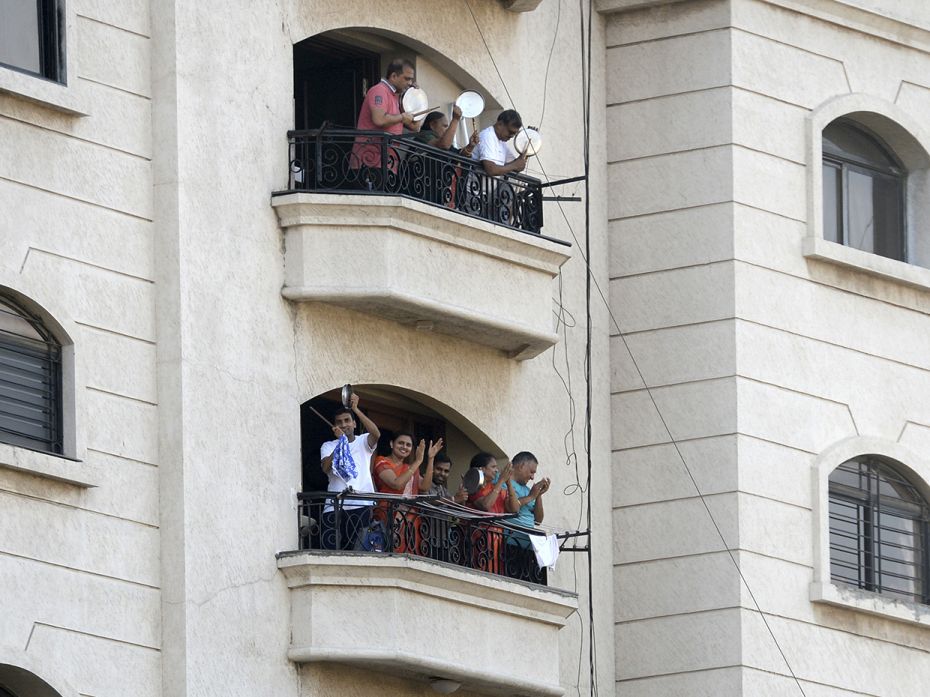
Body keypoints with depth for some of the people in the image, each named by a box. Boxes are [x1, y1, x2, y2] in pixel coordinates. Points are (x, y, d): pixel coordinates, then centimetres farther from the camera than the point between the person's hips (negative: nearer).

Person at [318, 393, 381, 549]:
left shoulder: (363, 442, 16)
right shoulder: (328, 446, 17)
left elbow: (376, 434, -7)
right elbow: (326, 467, -2)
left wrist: (356, 409, -11)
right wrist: (340, 441, -8)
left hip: (361, 505, 0)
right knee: (330, 548, -12)